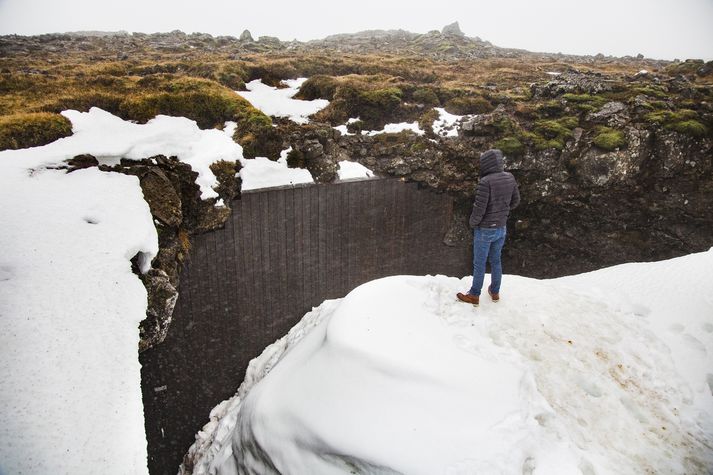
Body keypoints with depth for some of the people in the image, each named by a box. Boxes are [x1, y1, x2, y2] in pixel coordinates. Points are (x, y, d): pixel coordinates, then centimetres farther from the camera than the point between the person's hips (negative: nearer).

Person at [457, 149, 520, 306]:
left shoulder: (486, 182, -26)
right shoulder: (510, 178, -4)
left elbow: (479, 209, -23)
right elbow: (515, 201, 8)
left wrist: (473, 223, -4)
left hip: (485, 230, -6)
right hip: (501, 228, 6)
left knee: (479, 264, 8)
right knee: (496, 261, 21)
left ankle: (474, 295, 21)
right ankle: (495, 292, 34)